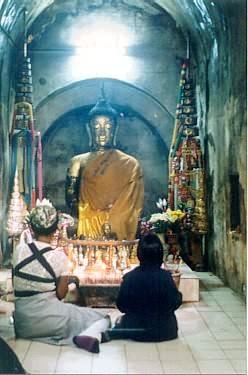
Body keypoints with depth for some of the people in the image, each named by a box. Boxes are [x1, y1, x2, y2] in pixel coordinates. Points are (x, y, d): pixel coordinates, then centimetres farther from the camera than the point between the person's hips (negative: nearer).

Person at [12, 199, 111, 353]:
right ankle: (89, 335, -20)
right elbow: (61, 294, -6)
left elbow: (16, 286, 11)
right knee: (103, 319, 10)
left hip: (23, 323, 4)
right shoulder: (59, 257, -11)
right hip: (49, 317, -4)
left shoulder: (19, 250, -2)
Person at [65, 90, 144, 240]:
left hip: (119, 235, -1)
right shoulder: (78, 162, 11)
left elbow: (134, 207, 1)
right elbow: (71, 200, 8)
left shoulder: (131, 164, 5)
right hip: (87, 235, 1)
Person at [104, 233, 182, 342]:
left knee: (123, 319, 32)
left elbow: (121, 306, -5)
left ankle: (110, 333, 11)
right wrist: (179, 294, 12)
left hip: (137, 328, 2)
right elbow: (175, 303, -9)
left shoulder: (129, 277, -14)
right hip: (164, 331, -1)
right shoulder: (165, 276, -18)